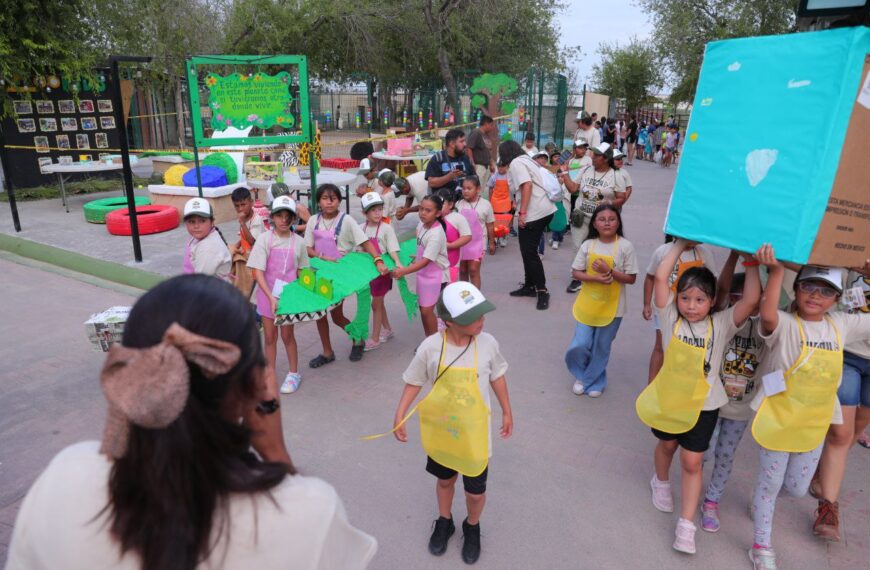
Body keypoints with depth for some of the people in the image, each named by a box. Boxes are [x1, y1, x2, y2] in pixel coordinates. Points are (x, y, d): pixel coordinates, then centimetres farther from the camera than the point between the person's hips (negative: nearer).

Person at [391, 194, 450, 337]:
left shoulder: (436, 234, -27)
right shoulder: (421, 224, -4)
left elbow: (426, 261, -30)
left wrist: (403, 271, -34)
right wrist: (415, 259, 14)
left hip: (436, 274, -8)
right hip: (423, 272, 8)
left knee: (427, 310, -7)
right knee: (423, 308, 13)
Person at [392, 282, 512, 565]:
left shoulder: (488, 343, -18)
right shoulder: (430, 347, -22)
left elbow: (497, 377, 0)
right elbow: (414, 382, -6)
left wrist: (507, 412, 8)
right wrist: (400, 415, -10)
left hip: (475, 434, 0)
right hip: (441, 432, 0)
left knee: (475, 491, 14)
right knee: (445, 480, 25)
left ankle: (472, 528, 47)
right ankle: (444, 522, 54)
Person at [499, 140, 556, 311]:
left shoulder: (516, 163, -6)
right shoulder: (526, 160, 20)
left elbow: (527, 185, -20)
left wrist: (522, 212, -22)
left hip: (534, 213, -10)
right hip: (545, 210, 10)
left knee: (529, 253, -5)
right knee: (528, 251, 16)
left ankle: (542, 290, 1)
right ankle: (530, 285, 25)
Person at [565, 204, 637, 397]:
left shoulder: (625, 246, -9)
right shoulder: (588, 245, -3)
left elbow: (631, 278, -7)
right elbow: (576, 273, -1)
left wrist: (609, 271, -22)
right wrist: (596, 278, -19)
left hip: (611, 307, -1)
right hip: (587, 304, 2)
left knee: (601, 348, 11)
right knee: (580, 345, 1)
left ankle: (594, 381, 35)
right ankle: (582, 375, 31)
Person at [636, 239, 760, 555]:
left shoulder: (721, 325, -11)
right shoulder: (671, 318, -12)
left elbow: (751, 300, -26)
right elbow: (660, 277, -22)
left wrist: (751, 262, -26)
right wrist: (681, 244, -19)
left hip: (703, 405, -1)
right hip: (668, 398, 1)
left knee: (692, 462, 5)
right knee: (667, 445, 23)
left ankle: (686, 525, 15)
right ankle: (660, 481, 54)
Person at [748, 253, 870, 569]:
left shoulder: (841, 324, 1)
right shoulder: (785, 325, -17)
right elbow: (767, 315, -40)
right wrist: (776, 272, -40)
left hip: (816, 423, 5)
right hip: (779, 418, -5)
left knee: (797, 488, 16)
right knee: (770, 482, 8)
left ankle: (762, 499, 49)